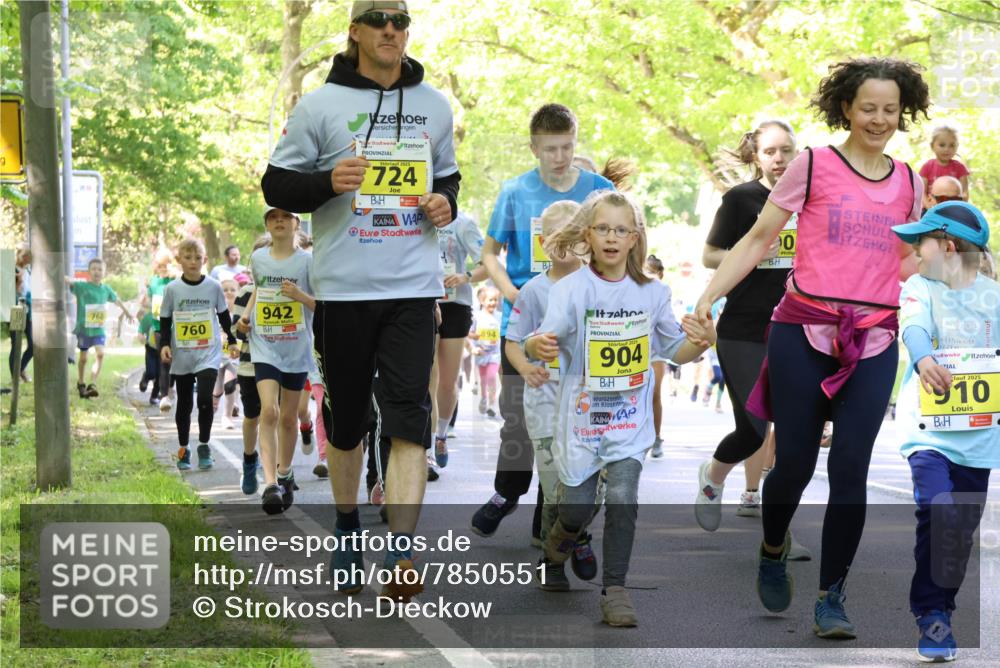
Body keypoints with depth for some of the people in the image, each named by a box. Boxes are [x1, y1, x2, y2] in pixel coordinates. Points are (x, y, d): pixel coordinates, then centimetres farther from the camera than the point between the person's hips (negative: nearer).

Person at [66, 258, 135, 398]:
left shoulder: (106, 289, 4)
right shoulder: (81, 286, -9)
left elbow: (117, 301, 22)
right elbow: (68, 281, -25)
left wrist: (128, 313, 35)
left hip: (99, 330, 2)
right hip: (83, 328, -2)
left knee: (100, 354, -16)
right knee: (83, 357, 10)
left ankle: (92, 384, -15)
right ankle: (80, 383, 30)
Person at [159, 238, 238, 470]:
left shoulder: (213, 286, 1)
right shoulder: (172, 289, 0)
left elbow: (224, 316, 13)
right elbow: (165, 321, 6)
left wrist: (231, 341, 13)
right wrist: (164, 344, -7)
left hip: (209, 354, -1)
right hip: (181, 356, 1)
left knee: (205, 399, -17)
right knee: (184, 404, 9)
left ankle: (204, 447, -4)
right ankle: (183, 450, 21)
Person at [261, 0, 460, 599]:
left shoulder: (434, 105, 12)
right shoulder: (320, 105, 1)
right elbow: (277, 186, 2)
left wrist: (447, 203, 3)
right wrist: (329, 182, -17)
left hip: (413, 286, 1)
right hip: (343, 287, -1)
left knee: (409, 416, -11)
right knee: (347, 418, 11)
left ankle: (402, 554, -16)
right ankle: (348, 529, 32)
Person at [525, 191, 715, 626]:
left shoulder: (651, 292, -1)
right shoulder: (572, 289, -11)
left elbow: (674, 350, 9)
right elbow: (547, 338, -22)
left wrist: (700, 343, -13)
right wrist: (537, 346, -46)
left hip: (631, 419, 1)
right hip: (581, 415, -1)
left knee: (622, 498, -16)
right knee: (577, 509, 6)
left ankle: (614, 590, -5)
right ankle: (553, 557, 40)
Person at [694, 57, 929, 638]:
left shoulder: (908, 182, 12)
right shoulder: (814, 166, 1)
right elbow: (758, 241, 2)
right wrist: (709, 295, -8)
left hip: (874, 342, 2)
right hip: (804, 332, -2)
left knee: (850, 469, -6)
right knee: (795, 463, 1)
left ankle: (832, 597, 4)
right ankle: (773, 552, 33)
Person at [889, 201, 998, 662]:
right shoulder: (919, 287, 2)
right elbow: (913, 326, -19)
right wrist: (924, 359, -41)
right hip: (928, 428, -3)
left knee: (962, 529, 8)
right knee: (938, 515, -19)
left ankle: (939, 607, 26)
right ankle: (932, 614, -8)